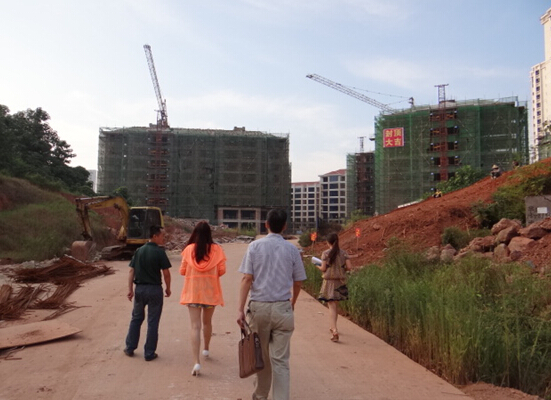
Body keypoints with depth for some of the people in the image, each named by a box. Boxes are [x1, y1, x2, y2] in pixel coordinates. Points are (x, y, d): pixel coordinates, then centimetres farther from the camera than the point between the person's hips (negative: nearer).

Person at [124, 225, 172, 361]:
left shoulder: (139, 251, 4)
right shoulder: (159, 252, -12)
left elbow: (131, 271, 3)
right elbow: (166, 273, -12)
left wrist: (130, 289, 5)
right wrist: (168, 288, 2)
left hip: (140, 288, 5)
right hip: (154, 289, -5)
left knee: (136, 318, 20)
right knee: (153, 322, 5)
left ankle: (130, 348, 28)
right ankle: (149, 353, 11)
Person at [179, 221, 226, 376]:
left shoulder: (189, 249, -6)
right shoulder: (216, 249, -6)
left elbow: (182, 271, 0)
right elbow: (222, 270, -6)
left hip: (192, 292, -1)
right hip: (210, 292, 1)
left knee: (195, 326, -1)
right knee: (207, 322, 23)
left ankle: (197, 362, -9)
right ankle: (206, 349, 43)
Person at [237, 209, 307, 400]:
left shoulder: (254, 246, -1)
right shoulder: (292, 249, 1)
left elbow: (247, 279, -7)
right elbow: (298, 283, 8)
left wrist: (240, 309, -6)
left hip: (259, 307, 1)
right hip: (282, 308, 0)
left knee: (261, 356, 17)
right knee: (280, 360, 3)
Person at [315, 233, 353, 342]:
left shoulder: (325, 253, -8)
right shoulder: (343, 253, 1)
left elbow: (323, 269, -10)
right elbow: (349, 267, -5)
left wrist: (318, 266, 11)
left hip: (329, 281, -4)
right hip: (340, 281, 4)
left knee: (332, 306, -5)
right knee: (336, 305, 19)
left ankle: (334, 331, -19)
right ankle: (332, 327, 36)